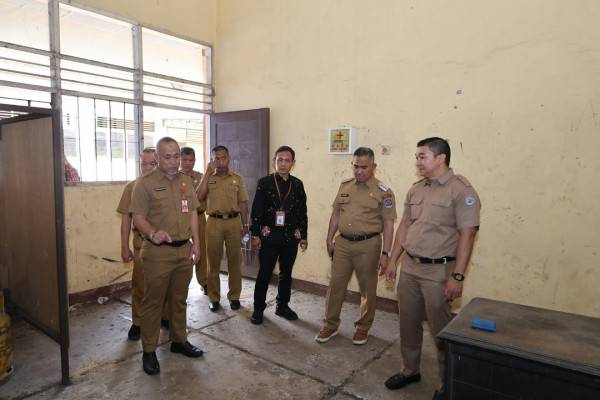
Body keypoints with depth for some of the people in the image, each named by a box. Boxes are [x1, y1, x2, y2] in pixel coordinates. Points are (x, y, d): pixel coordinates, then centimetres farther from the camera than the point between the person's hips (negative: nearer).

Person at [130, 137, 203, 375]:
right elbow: (138, 217, -11)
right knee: (153, 301, 5)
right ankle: (149, 351, 20)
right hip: (157, 253, -5)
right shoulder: (145, 183, -8)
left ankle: (179, 340, 33)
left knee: (179, 299, 17)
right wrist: (153, 233, -31)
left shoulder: (186, 181, 10)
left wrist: (196, 242, 6)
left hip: (184, 250, 5)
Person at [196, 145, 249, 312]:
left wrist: (245, 225, 5)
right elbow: (199, 196, -13)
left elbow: (243, 203, 8)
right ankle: (214, 298, 20)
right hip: (214, 223, 0)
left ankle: (234, 296, 21)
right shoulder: (208, 177, 5)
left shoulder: (238, 179, 6)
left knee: (234, 261, 6)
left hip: (233, 222, 0)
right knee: (213, 262, 7)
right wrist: (208, 172, -13)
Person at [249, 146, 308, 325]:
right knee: (264, 274, 3)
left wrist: (304, 236, 9)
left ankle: (282, 306, 29)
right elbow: (256, 210, -3)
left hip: (291, 237, 3)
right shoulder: (264, 182, -3)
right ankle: (258, 308, 19)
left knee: (286, 274, 13)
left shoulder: (298, 184, 5)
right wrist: (255, 235, -6)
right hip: (269, 236, -3)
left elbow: (302, 212, 10)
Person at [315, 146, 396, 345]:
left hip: (368, 245, -3)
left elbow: (388, 224, -7)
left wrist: (385, 253, -11)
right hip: (342, 243, 4)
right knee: (335, 285, 8)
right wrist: (329, 239, 11)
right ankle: (330, 325, 23)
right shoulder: (345, 186, 8)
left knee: (367, 290, 9)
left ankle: (363, 328, 27)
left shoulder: (383, 192, -6)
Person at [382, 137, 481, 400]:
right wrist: (393, 260, 13)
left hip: (438, 271, -6)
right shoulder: (416, 189, 9)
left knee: (441, 330, 6)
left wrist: (457, 277, -19)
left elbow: (467, 235, -16)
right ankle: (409, 370, 37)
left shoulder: (461, 189, -12)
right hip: (409, 267, 7)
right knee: (408, 323, 17)